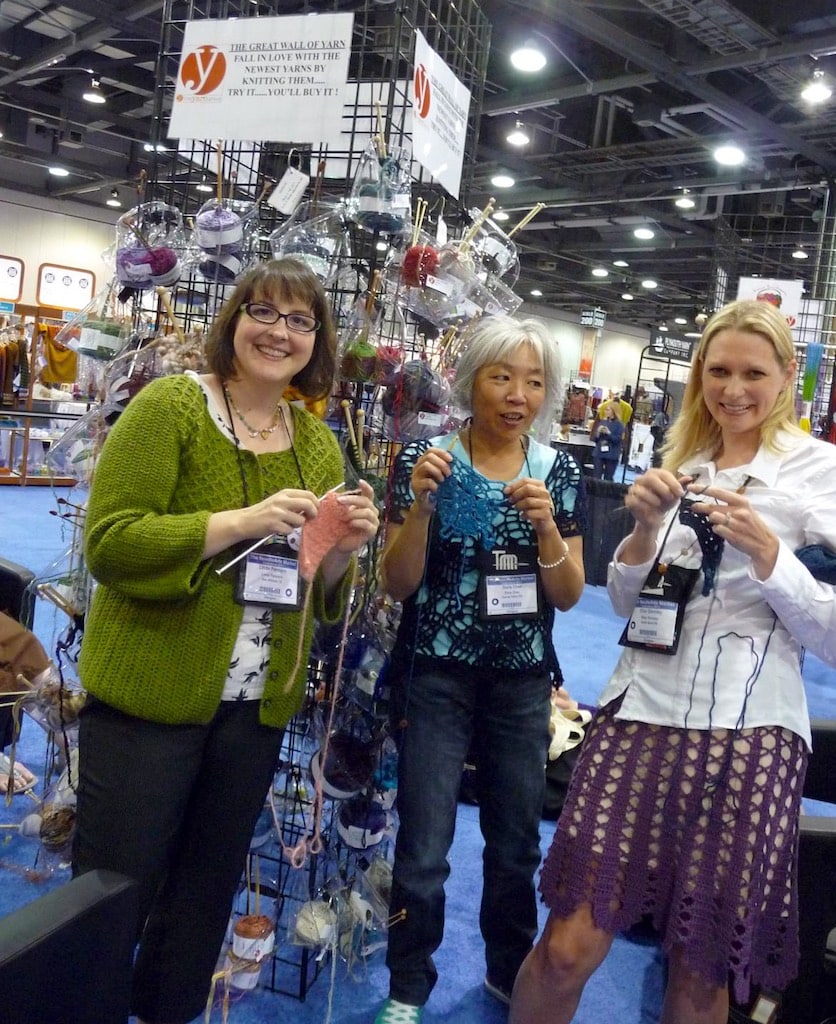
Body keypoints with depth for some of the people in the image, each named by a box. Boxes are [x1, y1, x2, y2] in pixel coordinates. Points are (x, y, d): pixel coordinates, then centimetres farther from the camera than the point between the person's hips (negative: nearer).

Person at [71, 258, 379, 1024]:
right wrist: (242, 520, -27)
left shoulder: (319, 446, 7)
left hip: (257, 704, 5)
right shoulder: (170, 405, -9)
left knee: (204, 896, 20)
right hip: (148, 694, -5)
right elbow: (108, 542, -18)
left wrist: (342, 548, -10)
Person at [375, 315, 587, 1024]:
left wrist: (545, 524, -19)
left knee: (517, 842, 16)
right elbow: (398, 584, -8)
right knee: (424, 850, 0)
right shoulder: (428, 458, -7)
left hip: (523, 680, 3)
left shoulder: (561, 471, 1)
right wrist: (419, 503, -24)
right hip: (437, 675, -2)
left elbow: (569, 595, -1)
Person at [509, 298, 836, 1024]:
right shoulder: (680, 461, 12)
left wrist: (765, 551, -20)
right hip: (643, 711, 3)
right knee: (567, 949, 0)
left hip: (746, 731, -3)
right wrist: (646, 525, -5)